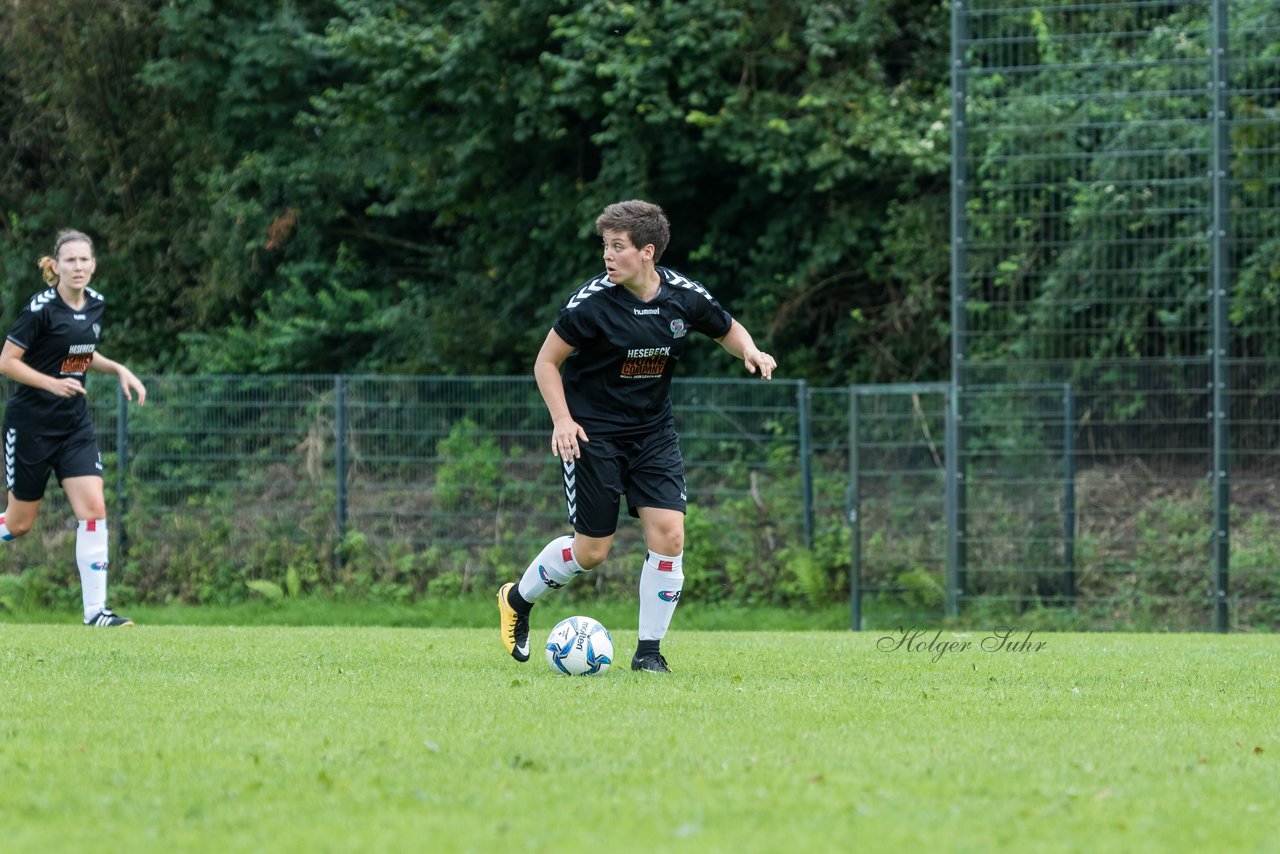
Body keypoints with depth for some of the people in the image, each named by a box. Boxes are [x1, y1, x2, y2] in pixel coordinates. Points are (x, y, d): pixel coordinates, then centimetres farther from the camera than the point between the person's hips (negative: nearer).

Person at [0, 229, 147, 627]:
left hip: (75, 424, 5)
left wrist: (119, 370, 6)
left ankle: (95, 611, -8)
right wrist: (52, 383, -25)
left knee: (93, 510, -9)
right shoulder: (41, 308, -16)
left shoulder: (95, 305, 4)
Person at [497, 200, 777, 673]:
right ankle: (517, 598, 28)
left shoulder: (684, 297, -6)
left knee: (669, 534, -11)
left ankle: (649, 650, 3)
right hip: (593, 432, -3)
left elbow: (727, 330, 14)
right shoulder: (593, 301, -17)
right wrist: (562, 420, -19)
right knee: (592, 550, 0)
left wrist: (749, 350, -8)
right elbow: (547, 362, -7)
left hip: (653, 433, 3)